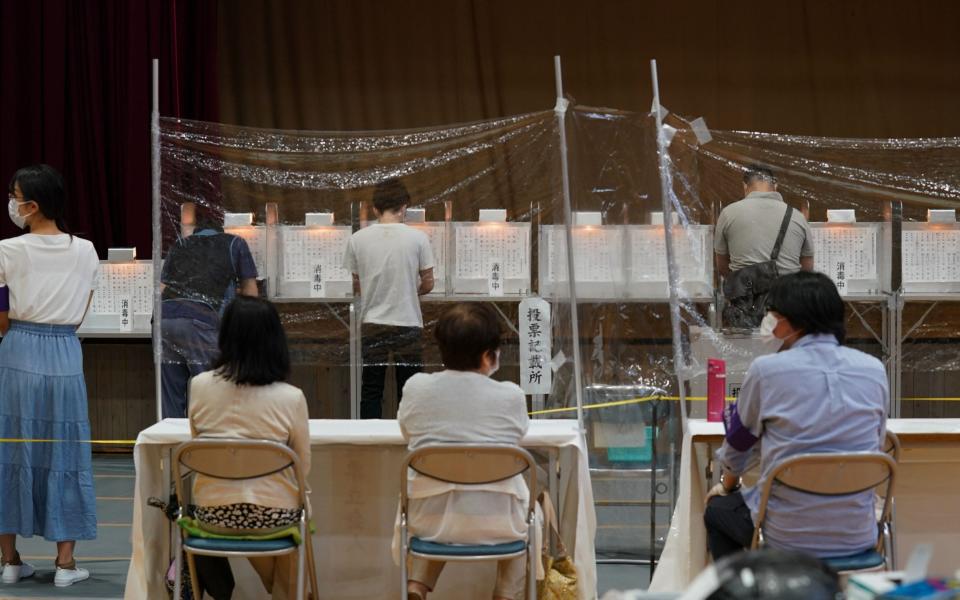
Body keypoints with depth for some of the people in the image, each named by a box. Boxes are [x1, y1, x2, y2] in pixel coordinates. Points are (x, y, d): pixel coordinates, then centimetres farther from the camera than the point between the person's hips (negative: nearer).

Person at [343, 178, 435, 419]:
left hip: (372, 325, 1)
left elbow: (356, 286, 5)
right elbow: (428, 284, -2)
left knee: (371, 390, 8)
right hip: (408, 324, -1)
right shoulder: (417, 238, -7)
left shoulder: (358, 239, -3)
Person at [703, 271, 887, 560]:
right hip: (857, 536, 4)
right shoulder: (874, 370, -1)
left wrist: (727, 485, 28)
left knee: (717, 509, 28)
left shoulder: (766, 370, -10)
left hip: (788, 537, -3)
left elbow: (738, 444, 6)